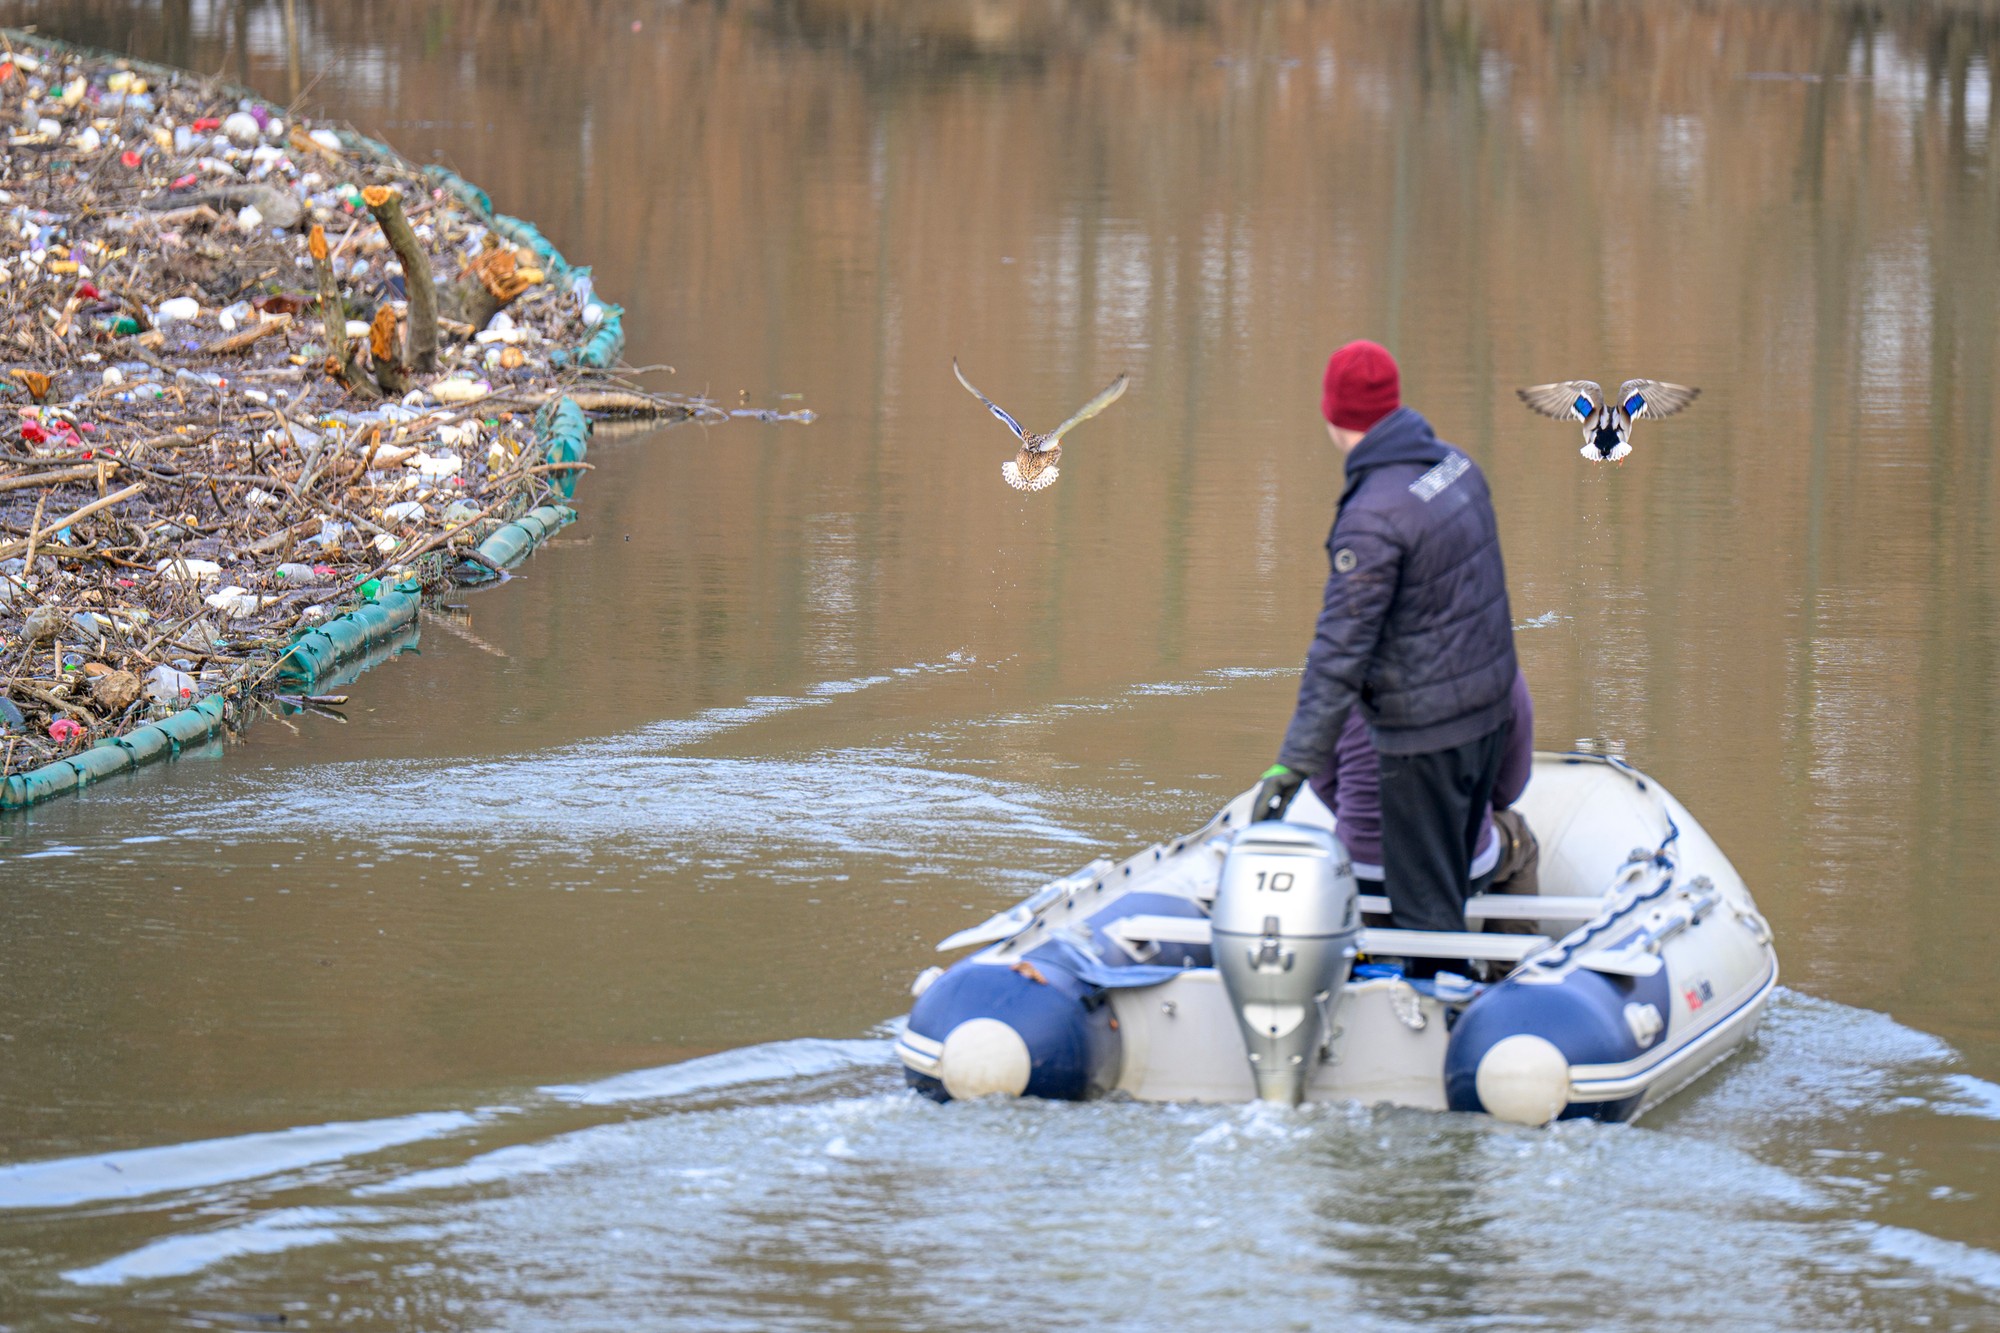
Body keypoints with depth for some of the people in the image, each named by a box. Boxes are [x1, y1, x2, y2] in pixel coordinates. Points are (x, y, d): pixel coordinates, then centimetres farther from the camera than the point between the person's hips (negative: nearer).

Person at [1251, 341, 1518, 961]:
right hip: (1492, 710, 9)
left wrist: (1295, 763, -25)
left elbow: (1342, 649, -26)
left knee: (1423, 903, -1)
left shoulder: (1374, 515, -23)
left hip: (1427, 734, -9)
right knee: (1447, 891, 20)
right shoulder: (1456, 466, 4)